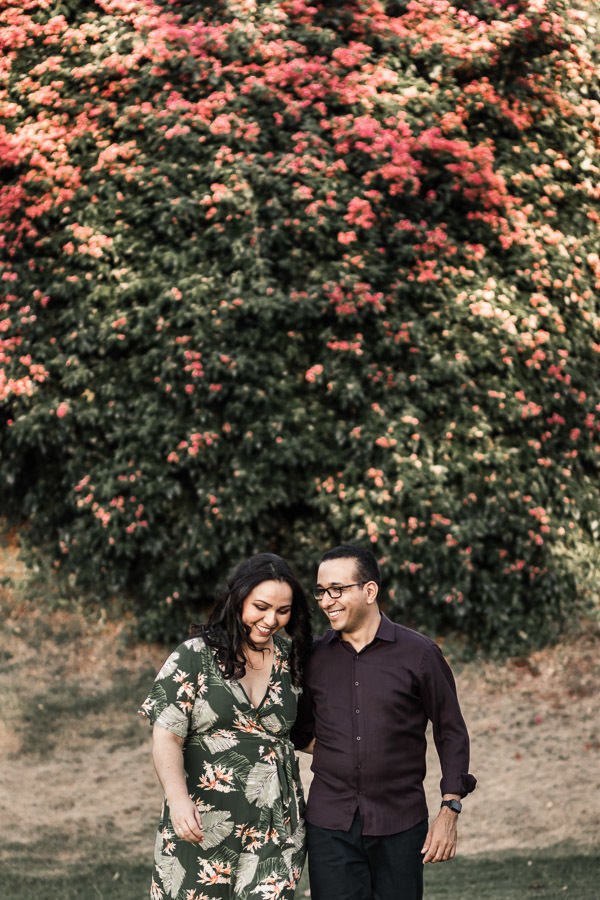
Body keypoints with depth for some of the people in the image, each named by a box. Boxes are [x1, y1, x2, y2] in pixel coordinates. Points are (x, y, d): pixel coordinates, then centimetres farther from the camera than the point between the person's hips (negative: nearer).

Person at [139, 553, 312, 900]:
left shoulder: (292, 660, 9)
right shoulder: (195, 656, -3)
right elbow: (167, 737, -9)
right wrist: (178, 797, -25)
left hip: (273, 827, 2)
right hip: (201, 822, -2)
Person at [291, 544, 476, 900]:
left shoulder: (419, 654, -2)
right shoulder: (315, 657, 6)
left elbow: (451, 733, 3)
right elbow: (302, 731, 20)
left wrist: (449, 812, -2)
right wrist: (334, 751, 1)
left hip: (400, 826, -2)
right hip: (329, 826, 2)